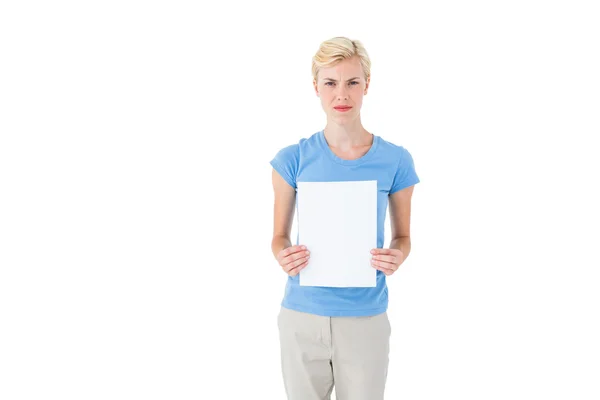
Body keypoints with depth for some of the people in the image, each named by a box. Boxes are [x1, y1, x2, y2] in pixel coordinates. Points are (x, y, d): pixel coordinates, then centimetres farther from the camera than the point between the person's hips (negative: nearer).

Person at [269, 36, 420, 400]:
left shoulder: (395, 160, -4)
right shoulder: (293, 159, -4)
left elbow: (403, 236, 6)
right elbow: (280, 237, 4)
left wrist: (397, 258, -16)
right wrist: (284, 257, -18)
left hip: (366, 318, 0)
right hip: (302, 317, 1)